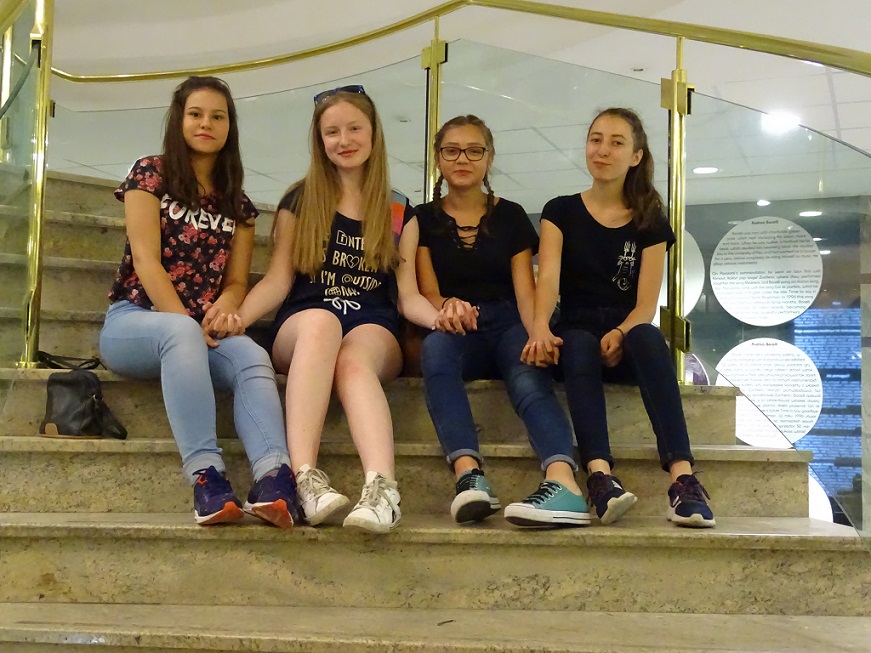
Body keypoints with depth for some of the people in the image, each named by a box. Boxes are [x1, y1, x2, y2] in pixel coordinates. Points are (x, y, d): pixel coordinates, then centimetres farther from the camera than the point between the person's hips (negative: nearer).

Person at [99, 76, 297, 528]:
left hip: (203, 330, 4)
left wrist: (225, 307, -14)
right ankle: (205, 474, -51)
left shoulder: (237, 204, 18)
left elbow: (237, 280, 11)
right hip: (134, 322, -3)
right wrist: (187, 323, -18)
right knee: (181, 331, -41)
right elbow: (145, 260, -6)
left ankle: (275, 478, -55)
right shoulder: (150, 174, 5)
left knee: (252, 358, -32)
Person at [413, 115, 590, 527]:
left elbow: (525, 292, 4)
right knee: (435, 348, -38)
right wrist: (447, 307, -23)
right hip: (455, 331, 0)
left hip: (506, 324, 1)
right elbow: (428, 292, 3)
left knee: (529, 377, -35)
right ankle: (469, 476, -56)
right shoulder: (424, 219, 15)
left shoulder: (510, 217, 15)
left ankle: (564, 482, -60)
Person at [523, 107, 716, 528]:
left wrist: (620, 334, -24)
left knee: (648, 337, -35)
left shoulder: (649, 222, 10)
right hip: (577, 331, 0)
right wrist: (541, 327, -29)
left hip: (627, 335, 0)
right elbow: (548, 276, -8)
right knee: (579, 346, -37)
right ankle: (600, 475, -55)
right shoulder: (561, 212, 10)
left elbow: (646, 304, 0)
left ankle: (682, 474, -49)